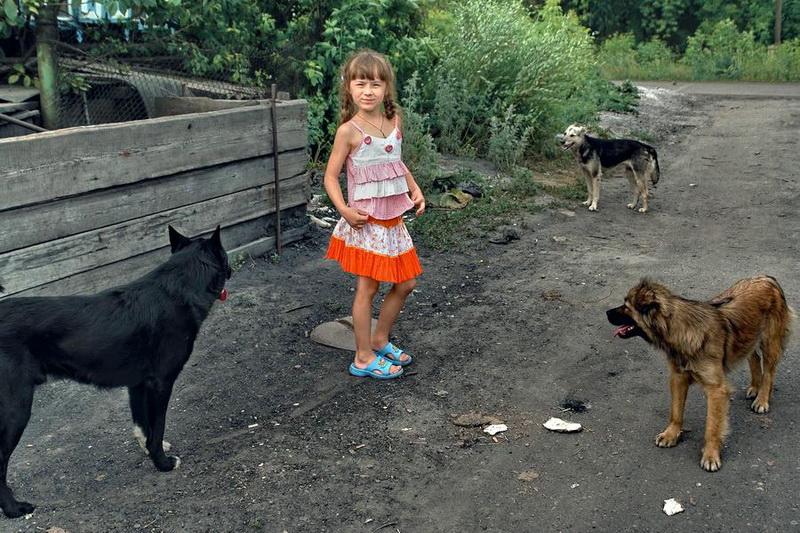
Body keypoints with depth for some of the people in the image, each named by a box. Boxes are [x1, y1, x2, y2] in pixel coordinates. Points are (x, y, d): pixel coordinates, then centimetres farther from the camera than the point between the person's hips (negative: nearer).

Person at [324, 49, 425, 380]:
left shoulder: (394, 121, 3)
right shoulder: (349, 130, -14)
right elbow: (331, 176, -9)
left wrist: (415, 190, 8)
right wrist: (344, 210, -22)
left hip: (393, 219, 7)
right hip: (365, 222, -7)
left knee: (406, 283, 14)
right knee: (367, 288, 1)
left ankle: (380, 340, 32)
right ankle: (363, 358, 15)